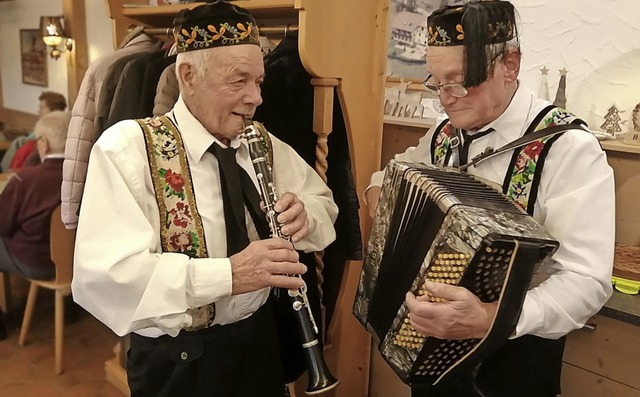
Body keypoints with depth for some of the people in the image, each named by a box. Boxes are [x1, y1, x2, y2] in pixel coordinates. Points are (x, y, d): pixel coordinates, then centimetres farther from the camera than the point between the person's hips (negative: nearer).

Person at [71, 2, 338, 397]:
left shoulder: (264, 145, 0)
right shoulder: (128, 146, -19)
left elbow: (322, 200, 9)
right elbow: (99, 277, -28)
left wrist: (304, 215, -15)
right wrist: (226, 274, -37)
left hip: (260, 338, 6)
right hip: (177, 361, -5)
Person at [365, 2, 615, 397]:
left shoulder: (570, 148, -21)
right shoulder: (446, 132, -1)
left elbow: (587, 281, -28)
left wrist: (490, 318, -43)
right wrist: (380, 187, -2)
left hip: (513, 359, -5)